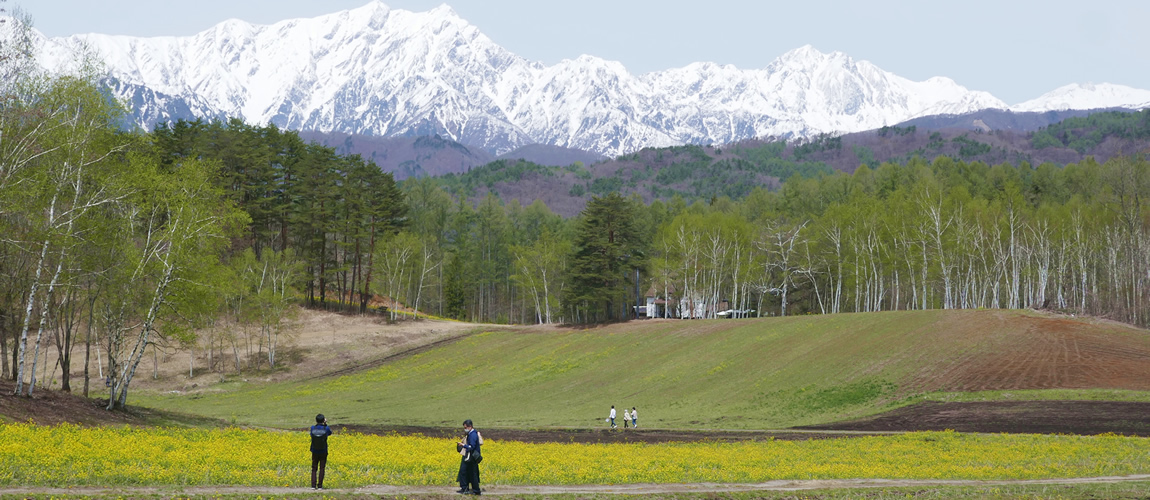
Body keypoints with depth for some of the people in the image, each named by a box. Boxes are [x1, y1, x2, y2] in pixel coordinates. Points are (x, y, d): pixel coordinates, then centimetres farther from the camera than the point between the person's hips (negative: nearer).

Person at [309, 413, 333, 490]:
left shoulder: (313, 428, -8)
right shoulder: (326, 428, -10)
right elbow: (330, 433, 13)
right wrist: (325, 424, 12)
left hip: (315, 452, 1)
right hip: (323, 452, -1)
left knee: (314, 469, 8)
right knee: (321, 469, 5)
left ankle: (313, 485, 1)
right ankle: (320, 485, 2)